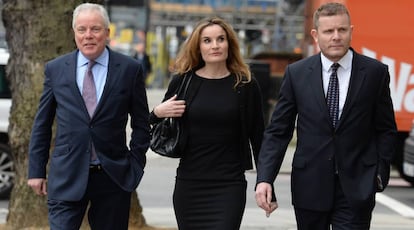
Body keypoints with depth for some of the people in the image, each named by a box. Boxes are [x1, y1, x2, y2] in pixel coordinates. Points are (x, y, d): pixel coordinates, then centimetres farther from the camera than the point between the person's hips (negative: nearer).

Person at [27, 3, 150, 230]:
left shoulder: (130, 69, 1)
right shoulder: (55, 69, 4)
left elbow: (141, 124, 6)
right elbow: (41, 124, 9)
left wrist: (135, 166, -1)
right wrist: (36, 170, 7)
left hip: (113, 176, 0)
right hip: (66, 176, 0)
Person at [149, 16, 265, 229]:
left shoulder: (245, 85, -1)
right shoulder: (183, 81, 2)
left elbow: (258, 137, 4)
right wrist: (157, 113, -8)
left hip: (230, 186, -2)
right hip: (188, 185, 2)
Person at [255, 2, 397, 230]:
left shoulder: (375, 72, -1)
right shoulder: (296, 73, -1)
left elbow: (386, 130, 6)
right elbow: (278, 131, 0)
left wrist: (380, 173, -5)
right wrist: (264, 179, -12)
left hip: (356, 187, -1)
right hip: (310, 185, 1)